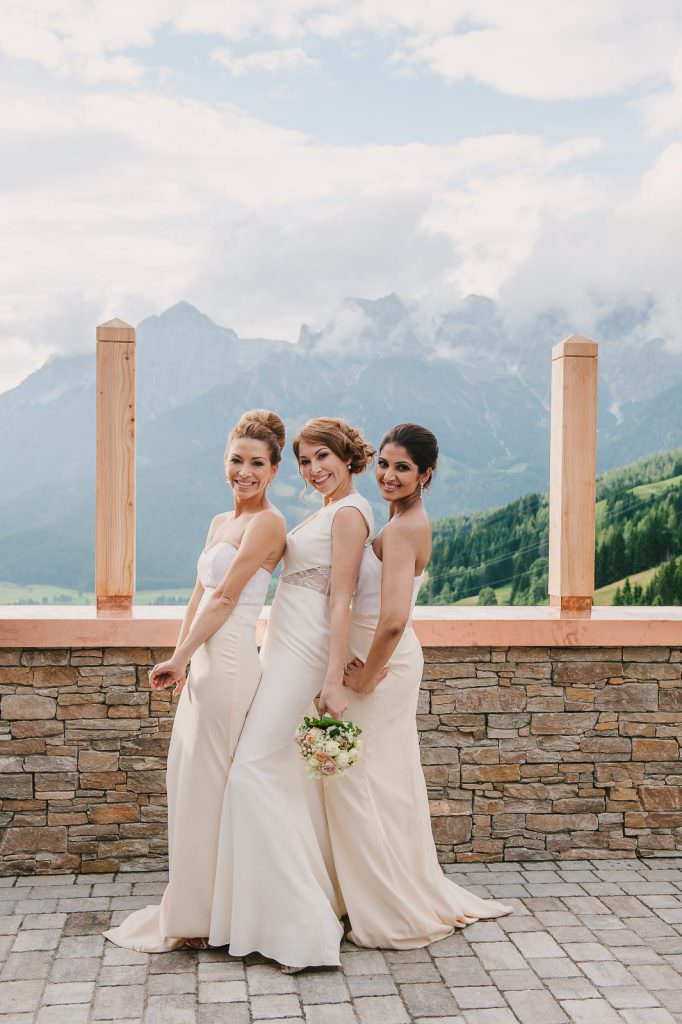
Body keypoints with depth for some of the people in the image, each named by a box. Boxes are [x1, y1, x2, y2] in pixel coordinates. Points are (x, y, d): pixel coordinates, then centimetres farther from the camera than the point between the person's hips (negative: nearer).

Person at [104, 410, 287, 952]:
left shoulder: (266, 522, -10)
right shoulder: (220, 522, 17)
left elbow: (225, 597, -14)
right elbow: (200, 594, 15)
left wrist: (179, 658, -12)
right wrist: (181, 659, 7)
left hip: (230, 662, -9)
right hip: (206, 662, 9)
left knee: (203, 784, -2)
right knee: (188, 778, 15)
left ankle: (198, 916, 11)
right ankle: (193, 906, 28)